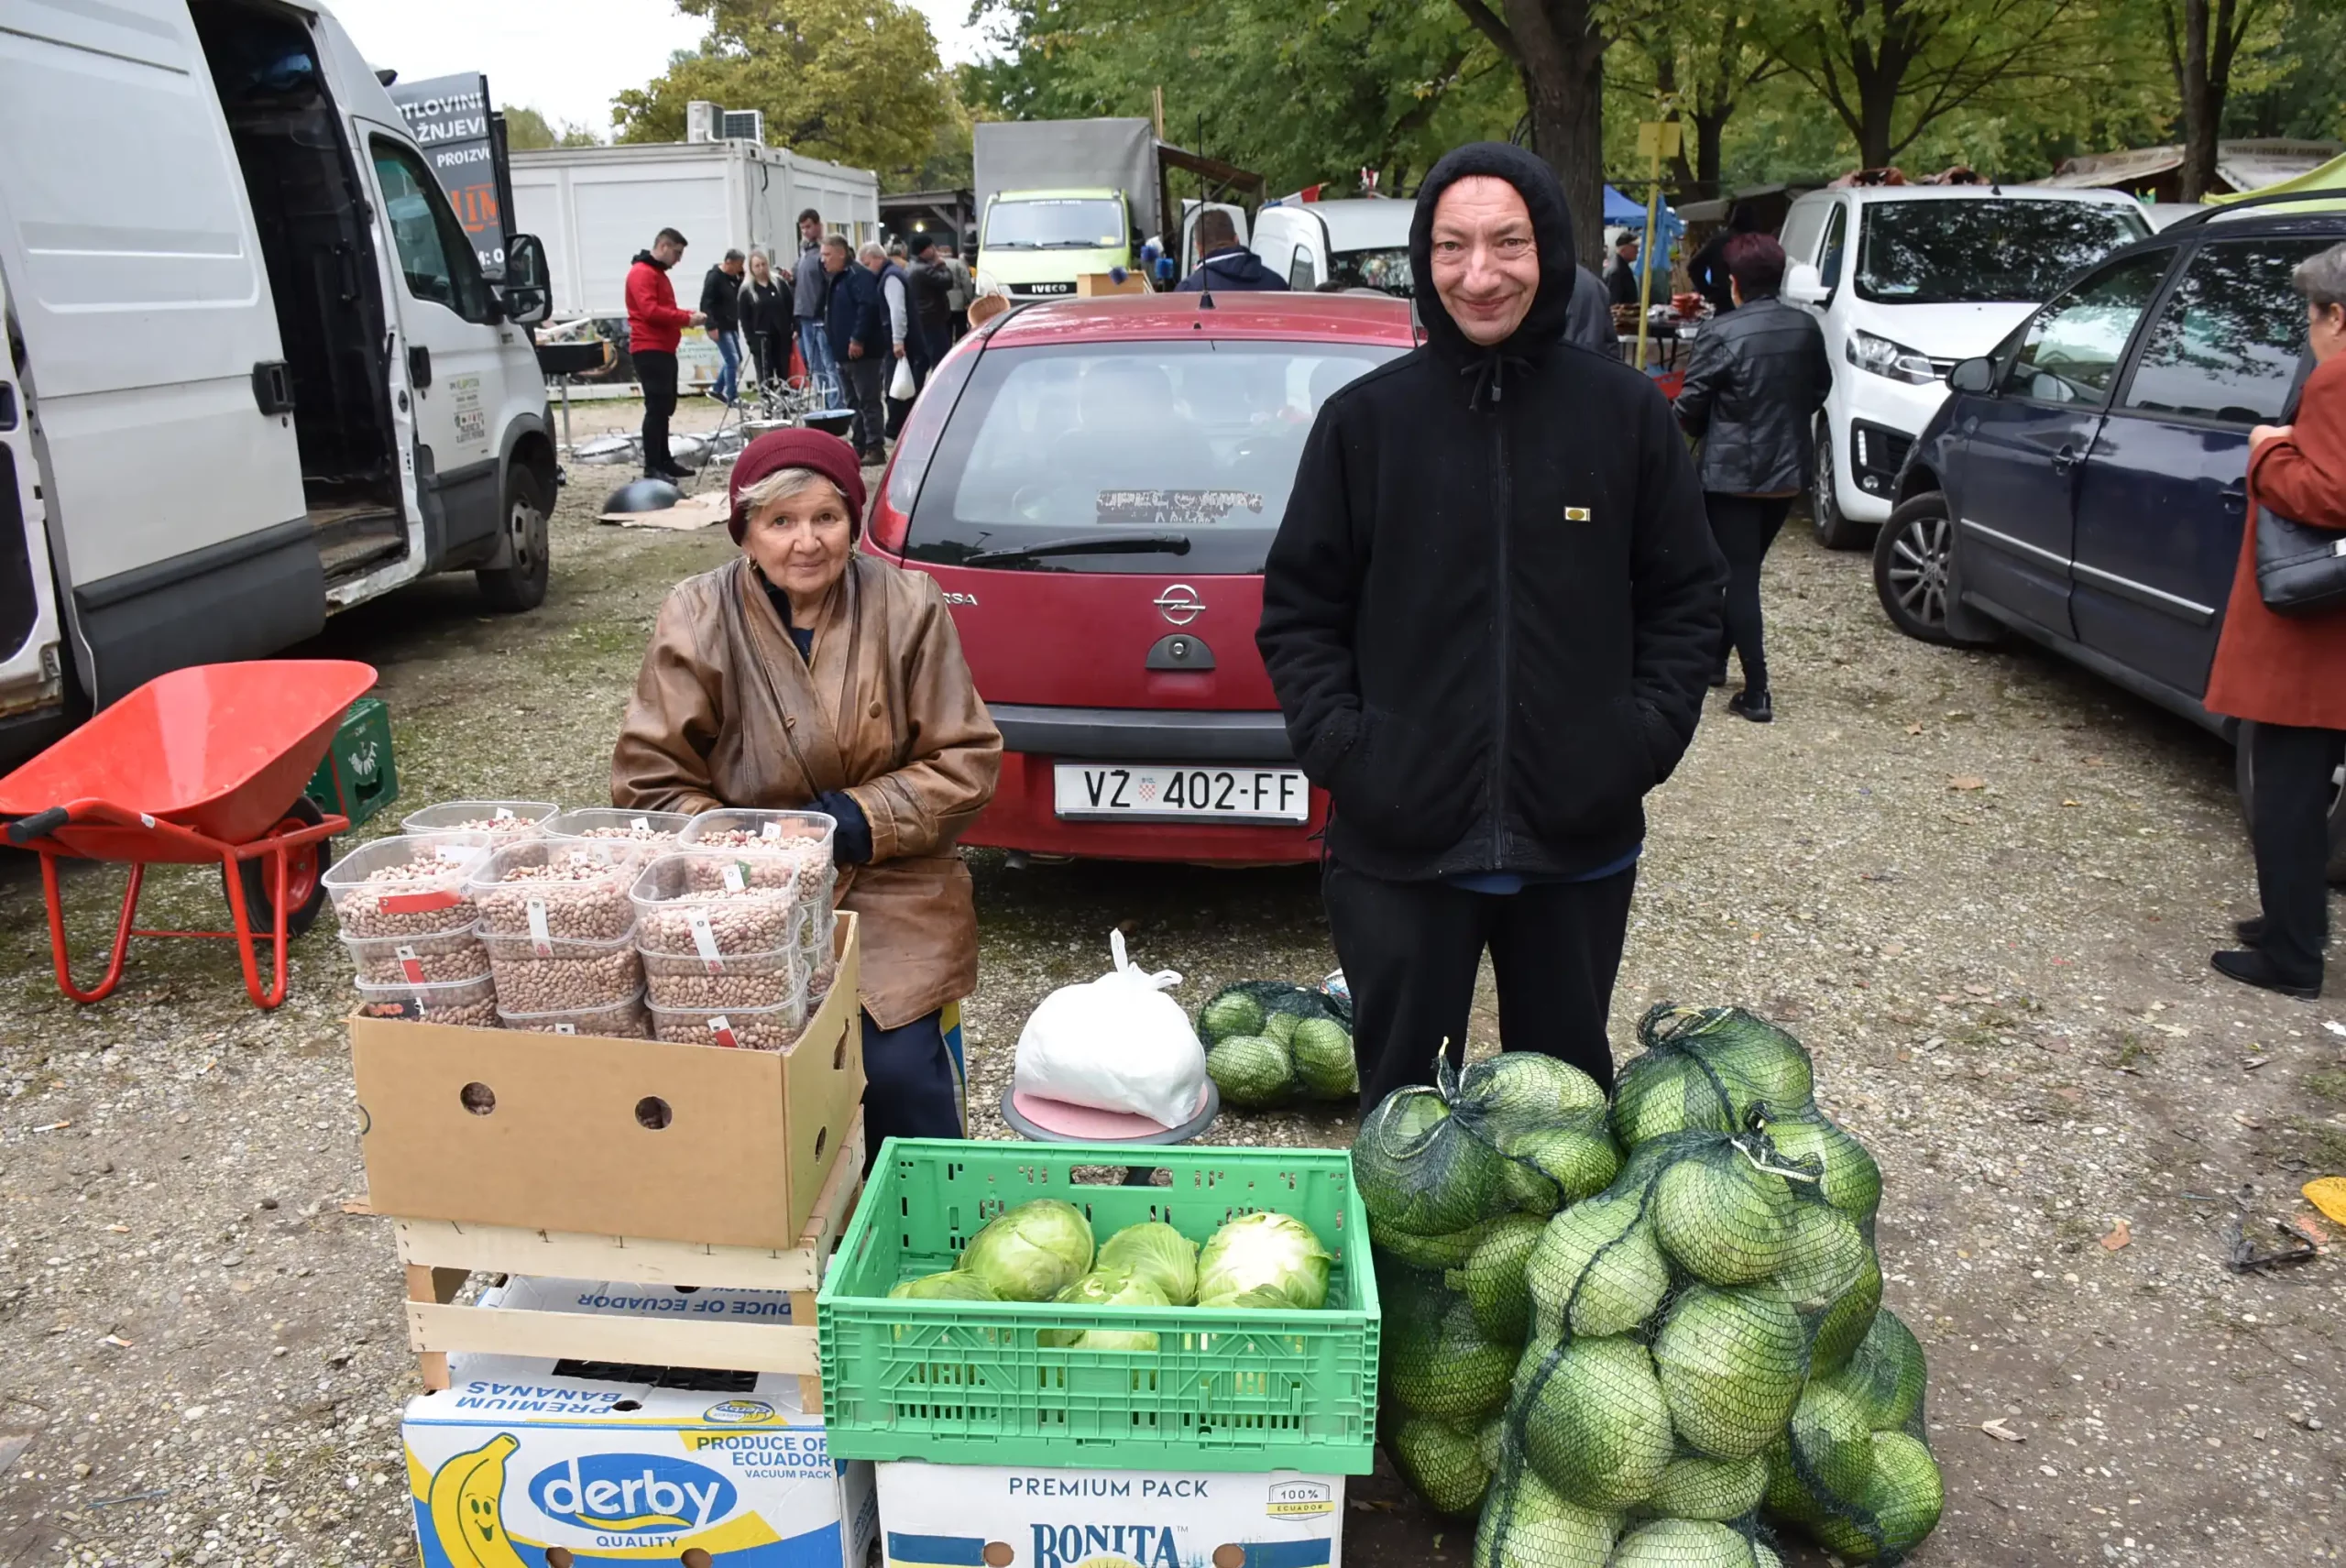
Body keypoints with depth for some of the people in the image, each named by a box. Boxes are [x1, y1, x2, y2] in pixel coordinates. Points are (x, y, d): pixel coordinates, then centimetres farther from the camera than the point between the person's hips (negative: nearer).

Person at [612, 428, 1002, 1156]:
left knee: (897, 1067, -17)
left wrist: (864, 819, -13)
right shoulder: (698, 617, -4)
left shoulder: (907, 604, -4)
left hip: (893, 888, 0)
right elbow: (649, 781, -1)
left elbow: (967, 760, -1)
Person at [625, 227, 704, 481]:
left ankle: (664, 461, 18)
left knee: (664, 407, 12)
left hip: (664, 350, 11)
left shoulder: (658, 272, 22)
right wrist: (686, 319, -18)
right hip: (650, 350, -11)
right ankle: (652, 467, -14)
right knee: (656, 407, -13)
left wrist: (687, 314, 8)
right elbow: (650, 310, -22)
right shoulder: (641, 273, -11)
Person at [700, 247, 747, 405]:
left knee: (735, 359, 14)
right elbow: (706, 304, -19)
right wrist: (712, 326, -26)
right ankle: (732, 398, -3)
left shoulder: (733, 277, 11)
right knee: (732, 360, -11)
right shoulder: (714, 277, -14)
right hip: (720, 327, -9)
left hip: (732, 326, 9)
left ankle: (717, 390, 27)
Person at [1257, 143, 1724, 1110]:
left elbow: (1686, 596, 8)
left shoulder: (1625, 412, 1)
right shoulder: (1365, 418, -1)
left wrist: (1649, 735, -4)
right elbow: (1297, 611, 2)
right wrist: (1339, 747, -9)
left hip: (1579, 844, 1)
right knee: (1399, 1103, 12)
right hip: (1397, 845, -1)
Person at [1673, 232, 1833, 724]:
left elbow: (1689, 406, -12)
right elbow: (1820, 388, 15)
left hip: (1732, 472, -6)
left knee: (1739, 577, -1)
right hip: (1789, 470, 6)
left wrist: (1702, 429, 9)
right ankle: (1716, 658, 35)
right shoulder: (1807, 328, 2)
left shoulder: (1722, 334, -16)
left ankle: (1756, 693, -3)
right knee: (1745, 568, 20)